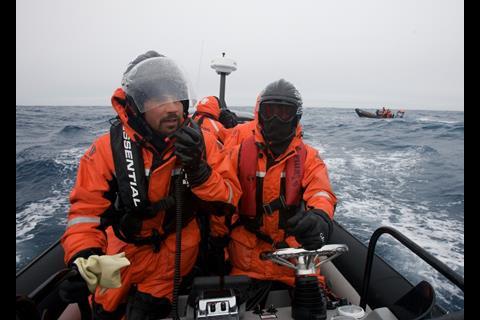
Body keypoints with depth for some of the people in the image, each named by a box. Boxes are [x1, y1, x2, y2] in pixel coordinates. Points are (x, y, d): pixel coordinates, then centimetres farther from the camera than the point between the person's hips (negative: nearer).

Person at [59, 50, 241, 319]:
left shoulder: (201, 140, -17)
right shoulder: (109, 148, -19)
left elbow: (231, 198, -17)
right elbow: (87, 208, -14)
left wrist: (199, 171, -35)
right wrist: (84, 258, -31)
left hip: (179, 249, -1)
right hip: (126, 250, 2)